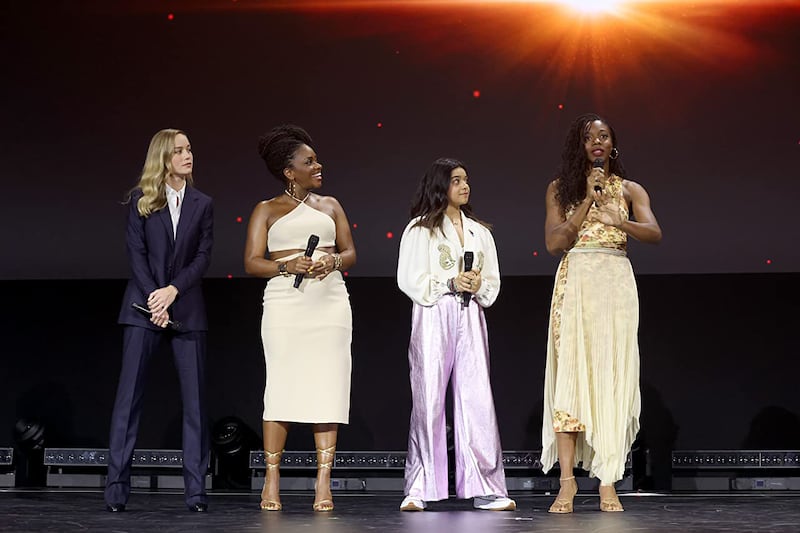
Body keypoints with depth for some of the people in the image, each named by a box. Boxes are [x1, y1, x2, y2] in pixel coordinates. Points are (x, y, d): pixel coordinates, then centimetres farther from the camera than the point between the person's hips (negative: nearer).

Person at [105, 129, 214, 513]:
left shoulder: (202, 204, 9)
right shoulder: (141, 200, 5)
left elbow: (203, 256, 2)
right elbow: (136, 252, -2)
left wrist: (173, 291, -12)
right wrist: (156, 301, -12)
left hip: (187, 308, 2)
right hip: (144, 306, -2)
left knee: (194, 397, -1)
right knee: (129, 395, -4)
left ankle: (196, 488, 2)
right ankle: (117, 487, -1)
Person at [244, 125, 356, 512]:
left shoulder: (329, 205, 18)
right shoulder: (267, 210, 10)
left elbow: (350, 252, 15)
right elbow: (252, 262, 2)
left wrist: (333, 262, -7)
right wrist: (287, 266, -15)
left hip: (330, 302, 3)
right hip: (285, 302, -2)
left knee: (327, 388, -4)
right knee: (282, 388, -6)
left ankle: (324, 484, -3)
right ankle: (272, 481, 1)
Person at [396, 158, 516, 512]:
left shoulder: (479, 231, 17)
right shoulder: (420, 229, 4)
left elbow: (493, 283, 18)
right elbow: (410, 280, -4)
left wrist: (478, 287, -4)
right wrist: (451, 283, -12)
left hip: (470, 318, 3)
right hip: (433, 318, -3)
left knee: (478, 400, -4)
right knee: (428, 402, -3)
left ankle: (485, 489, -3)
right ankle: (419, 490, 3)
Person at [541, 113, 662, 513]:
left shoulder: (630, 190, 12)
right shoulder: (561, 189, 12)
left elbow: (654, 233, -5)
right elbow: (554, 243, 0)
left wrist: (617, 221, -23)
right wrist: (588, 199, -5)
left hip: (616, 283, 1)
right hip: (574, 281, 0)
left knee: (612, 376, -4)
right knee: (571, 375, -8)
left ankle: (608, 482, -2)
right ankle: (567, 481, -7)